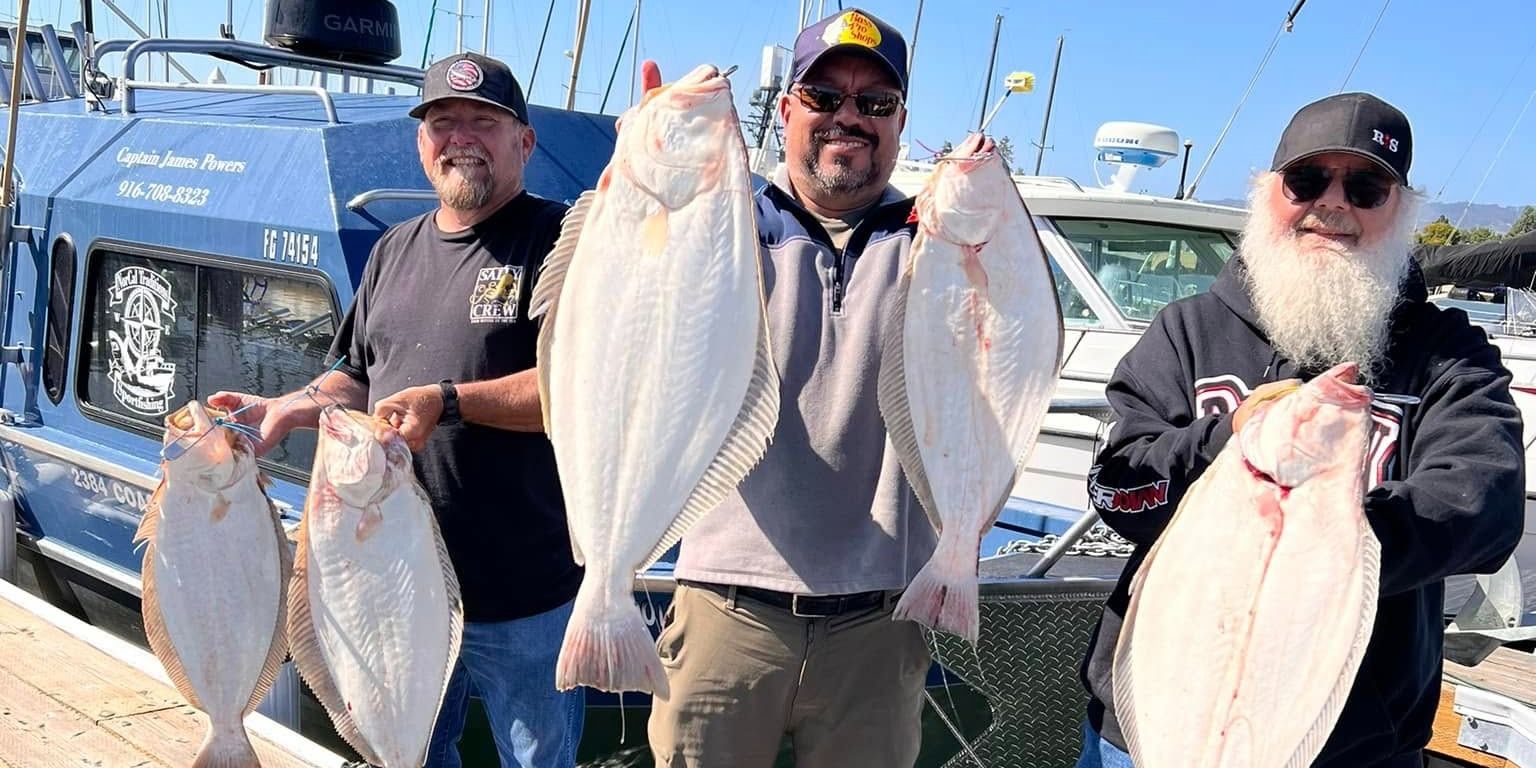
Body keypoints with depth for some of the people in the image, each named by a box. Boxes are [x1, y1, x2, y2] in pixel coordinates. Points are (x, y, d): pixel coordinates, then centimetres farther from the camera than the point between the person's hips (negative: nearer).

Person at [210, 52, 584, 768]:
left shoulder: (557, 239, -9)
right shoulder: (395, 250, 15)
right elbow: (358, 379, 21)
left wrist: (449, 401, -25)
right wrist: (290, 407, 1)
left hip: (523, 595, -6)